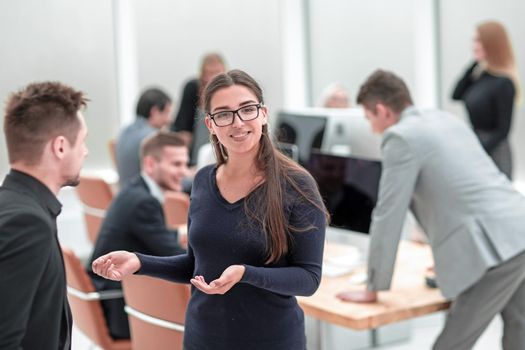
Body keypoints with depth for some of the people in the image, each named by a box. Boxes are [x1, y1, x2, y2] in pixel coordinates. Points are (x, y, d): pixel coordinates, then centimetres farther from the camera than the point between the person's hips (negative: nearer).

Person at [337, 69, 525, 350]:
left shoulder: (401, 137, -5)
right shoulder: (446, 120, 22)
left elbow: (388, 216, -4)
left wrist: (373, 289, 5)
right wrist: (451, 259, 44)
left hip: (497, 247, -9)